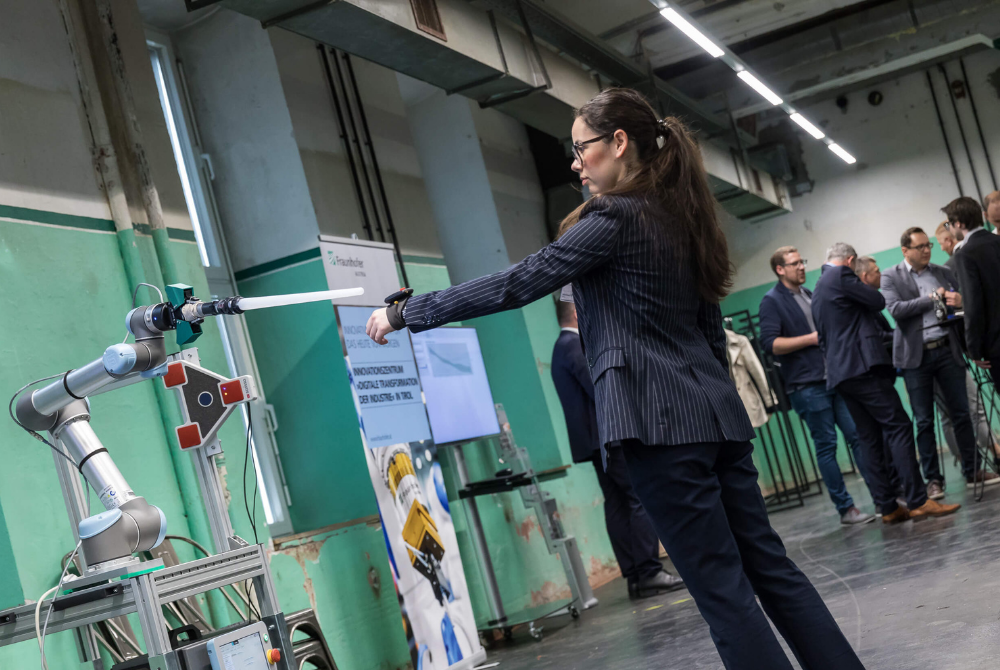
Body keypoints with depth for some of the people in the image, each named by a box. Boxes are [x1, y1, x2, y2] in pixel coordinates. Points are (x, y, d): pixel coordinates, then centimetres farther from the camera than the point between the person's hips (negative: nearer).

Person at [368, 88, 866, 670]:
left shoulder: (614, 218, -9)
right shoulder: (680, 215, 17)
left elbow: (516, 284, -13)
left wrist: (406, 313, -7)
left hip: (662, 422, -9)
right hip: (718, 413, 9)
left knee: (722, 586, -3)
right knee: (769, 564, 12)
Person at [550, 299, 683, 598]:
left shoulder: (565, 346, 19)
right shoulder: (574, 345, -13)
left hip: (597, 439, 10)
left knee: (617, 504, 7)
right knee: (642, 499, -10)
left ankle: (635, 576, 7)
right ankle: (649, 573, -12)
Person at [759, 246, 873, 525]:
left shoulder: (809, 294, 18)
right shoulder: (772, 301, -4)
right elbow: (770, 343, -15)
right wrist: (812, 338, -13)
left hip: (834, 376, 6)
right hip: (806, 384, -6)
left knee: (858, 436, 4)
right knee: (826, 445, -2)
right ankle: (845, 508, 4)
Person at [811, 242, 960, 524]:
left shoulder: (818, 289, 23)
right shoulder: (841, 275, -4)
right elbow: (878, 302, -4)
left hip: (840, 371, 10)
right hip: (863, 365, -10)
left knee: (870, 438, 8)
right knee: (899, 427, -11)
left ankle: (888, 507, 6)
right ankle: (918, 501, -16)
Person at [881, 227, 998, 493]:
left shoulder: (943, 272, 11)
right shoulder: (891, 277, 0)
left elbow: (960, 301, 14)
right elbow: (896, 309, -14)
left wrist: (961, 301, -10)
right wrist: (932, 299, -13)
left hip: (947, 349, 3)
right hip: (916, 356, -3)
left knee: (961, 413, 5)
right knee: (924, 421, 2)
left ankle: (973, 471, 16)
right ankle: (933, 479, 9)